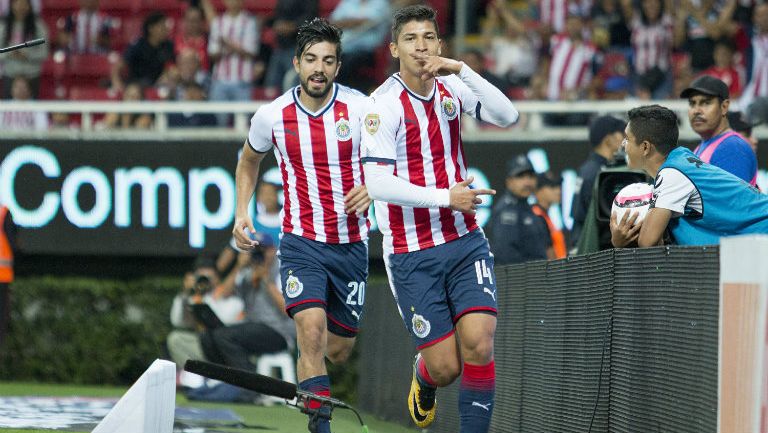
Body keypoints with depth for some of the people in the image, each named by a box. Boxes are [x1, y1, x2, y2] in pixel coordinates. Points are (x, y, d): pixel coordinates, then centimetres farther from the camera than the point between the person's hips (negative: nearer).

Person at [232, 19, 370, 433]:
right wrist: (241, 214, 7)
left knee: (338, 349, 11)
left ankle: (308, 373, 46)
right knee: (312, 331, -23)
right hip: (301, 242, -1)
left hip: (351, 243, 1)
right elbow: (249, 160, 18)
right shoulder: (272, 116, -4)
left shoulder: (361, 108, -9)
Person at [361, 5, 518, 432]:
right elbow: (377, 183, -19)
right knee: (445, 368, -2)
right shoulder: (385, 104, -12)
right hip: (412, 253, -4)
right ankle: (424, 379, 35)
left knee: (479, 344, -15)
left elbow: (507, 115, -10)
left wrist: (462, 69, -19)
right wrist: (445, 197, -21)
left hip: (465, 241, 4)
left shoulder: (452, 87, 3)